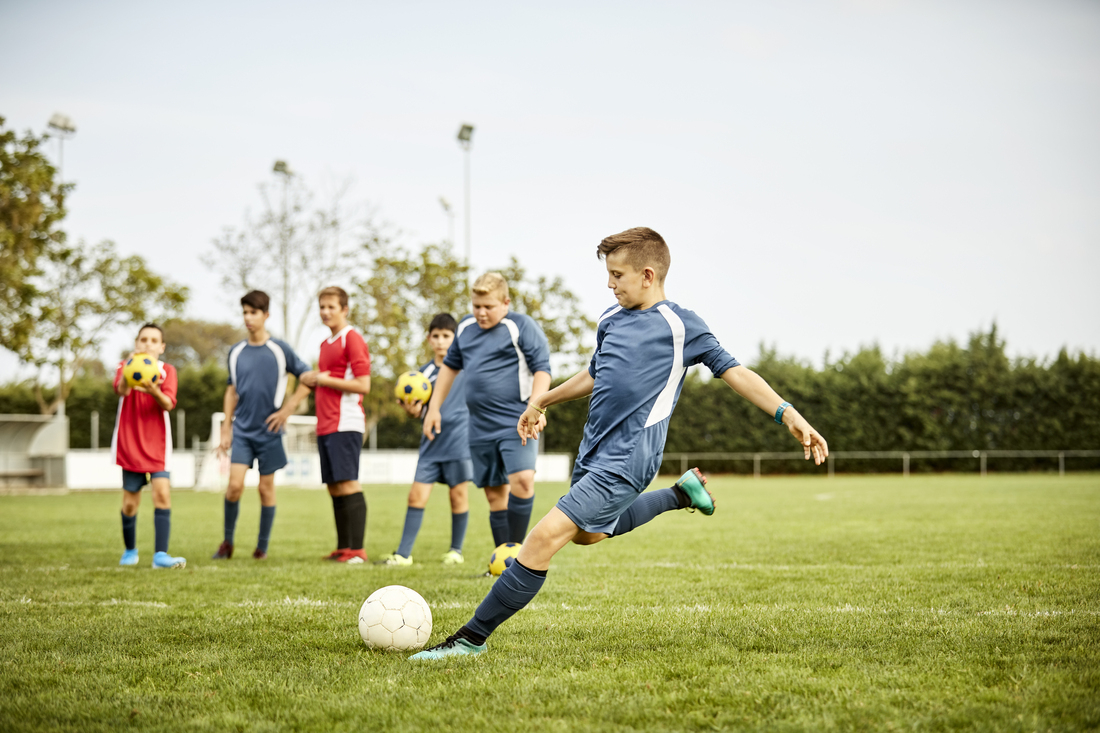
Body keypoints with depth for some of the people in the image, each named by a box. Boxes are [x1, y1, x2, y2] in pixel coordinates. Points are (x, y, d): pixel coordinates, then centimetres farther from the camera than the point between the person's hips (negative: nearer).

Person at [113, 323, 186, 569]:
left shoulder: (167, 371, 1)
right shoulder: (125, 366, 0)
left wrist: (154, 392, -39)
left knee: (162, 493, -16)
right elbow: (120, 390, -23)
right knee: (130, 503, 6)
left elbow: (168, 404, -17)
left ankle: (161, 554, -18)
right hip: (130, 445, 0)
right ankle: (130, 551, 29)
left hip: (157, 446, 0)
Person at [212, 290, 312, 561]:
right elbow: (232, 391, 14)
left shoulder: (280, 349, -3)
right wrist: (225, 430, 10)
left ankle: (262, 546, 15)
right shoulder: (236, 352, 7)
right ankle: (227, 541, 7)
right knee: (235, 484, -10)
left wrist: (287, 410, -6)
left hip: (269, 431, -2)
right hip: (242, 429, 2)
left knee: (266, 487, 3)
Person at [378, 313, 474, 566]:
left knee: (458, 494, 2)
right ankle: (403, 553, 0)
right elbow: (421, 412, 10)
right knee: (417, 495, -2)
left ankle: (456, 550, 17)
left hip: (460, 439, -3)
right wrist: (411, 409, -12)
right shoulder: (424, 372, 10)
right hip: (432, 442, 3)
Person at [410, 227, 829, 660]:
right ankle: (683, 494, 39)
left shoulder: (680, 325, -6)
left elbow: (734, 372, -5)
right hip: (593, 450, 9)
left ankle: (472, 637, -12)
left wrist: (788, 414, -15)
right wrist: (542, 402, 39)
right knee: (587, 534, 30)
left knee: (545, 537, -17)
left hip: (626, 460, -9)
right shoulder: (610, 320, 14)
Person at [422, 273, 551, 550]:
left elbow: (542, 370, -10)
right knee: (495, 495, 8)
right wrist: (434, 407, 24)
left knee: (522, 480, -26)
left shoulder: (521, 326, -5)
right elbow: (450, 366, 27)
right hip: (481, 426, 6)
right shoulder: (466, 327, 14)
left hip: (516, 423, -6)